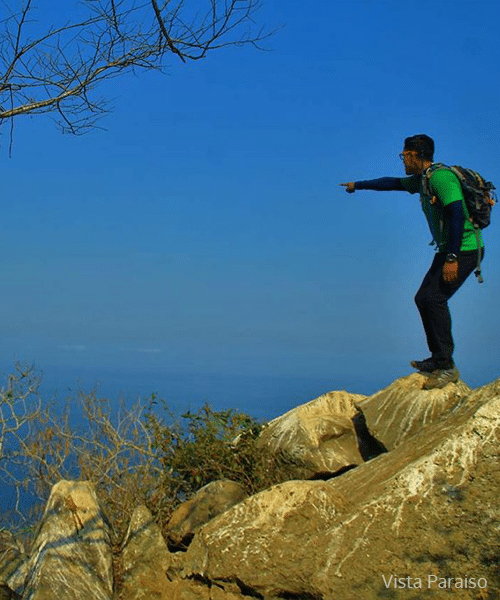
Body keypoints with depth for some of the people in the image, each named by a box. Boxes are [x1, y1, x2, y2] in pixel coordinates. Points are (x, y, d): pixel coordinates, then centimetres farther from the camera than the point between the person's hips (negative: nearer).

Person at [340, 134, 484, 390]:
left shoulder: (441, 177, -18)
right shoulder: (422, 179, 13)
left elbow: (457, 214, -27)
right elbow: (393, 183, 31)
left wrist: (452, 258, -30)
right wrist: (358, 185, 40)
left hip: (464, 250, -10)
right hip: (448, 250, 10)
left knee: (435, 298, -19)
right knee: (423, 298, 7)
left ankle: (447, 366, -16)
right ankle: (438, 359, 13)